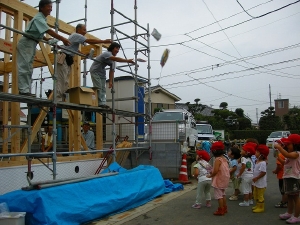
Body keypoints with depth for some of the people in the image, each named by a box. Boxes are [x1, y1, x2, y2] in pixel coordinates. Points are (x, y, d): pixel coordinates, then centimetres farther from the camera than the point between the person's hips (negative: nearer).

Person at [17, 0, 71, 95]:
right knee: (24, 67, -13)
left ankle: (26, 90, 6)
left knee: (28, 68, 6)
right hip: (26, 43, -10)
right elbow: (48, 31, -28)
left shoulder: (42, 18, 16)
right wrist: (62, 39, -31)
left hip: (32, 44, 10)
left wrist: (47, 40, 2)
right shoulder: (39, 18, -14)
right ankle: (23, 90, -17)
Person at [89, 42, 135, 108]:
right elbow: (116, 59, -45)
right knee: (98, 87, -14)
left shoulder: (113, 58, 1)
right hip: (95, 71, -9)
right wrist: (127, 60, -50)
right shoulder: (107, 54, -25)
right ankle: (100, 103, -14)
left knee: (103, 89, 1)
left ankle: (103, 103, 0)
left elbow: (112, 71, -1)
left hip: (102, 72, 9)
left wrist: (110, 81, -7)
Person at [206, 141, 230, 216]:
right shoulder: (224, 159, 6)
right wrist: (212, 172, 10)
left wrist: (210, 175, -10)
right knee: (223, 194, 21)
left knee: (219, 196, 0)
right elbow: (224, 169, 9)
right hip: (224, 180, 9)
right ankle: (224, 208, 31)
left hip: (218, 181, -9)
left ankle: (221, 210, 5)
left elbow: (216, 171, -27)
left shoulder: (217, 160, -20)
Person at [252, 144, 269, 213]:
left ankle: (261, 208, 14)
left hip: (261, 183, -10)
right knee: (255, 194, 21)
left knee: (260, 195, 2)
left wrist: (256, 178, -23)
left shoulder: (262, 163, -23)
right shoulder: (258, 161, 8)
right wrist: (255, 178, 10)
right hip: (256, 182, 10)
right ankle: (258, 206, 34)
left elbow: (263, 172, -28)